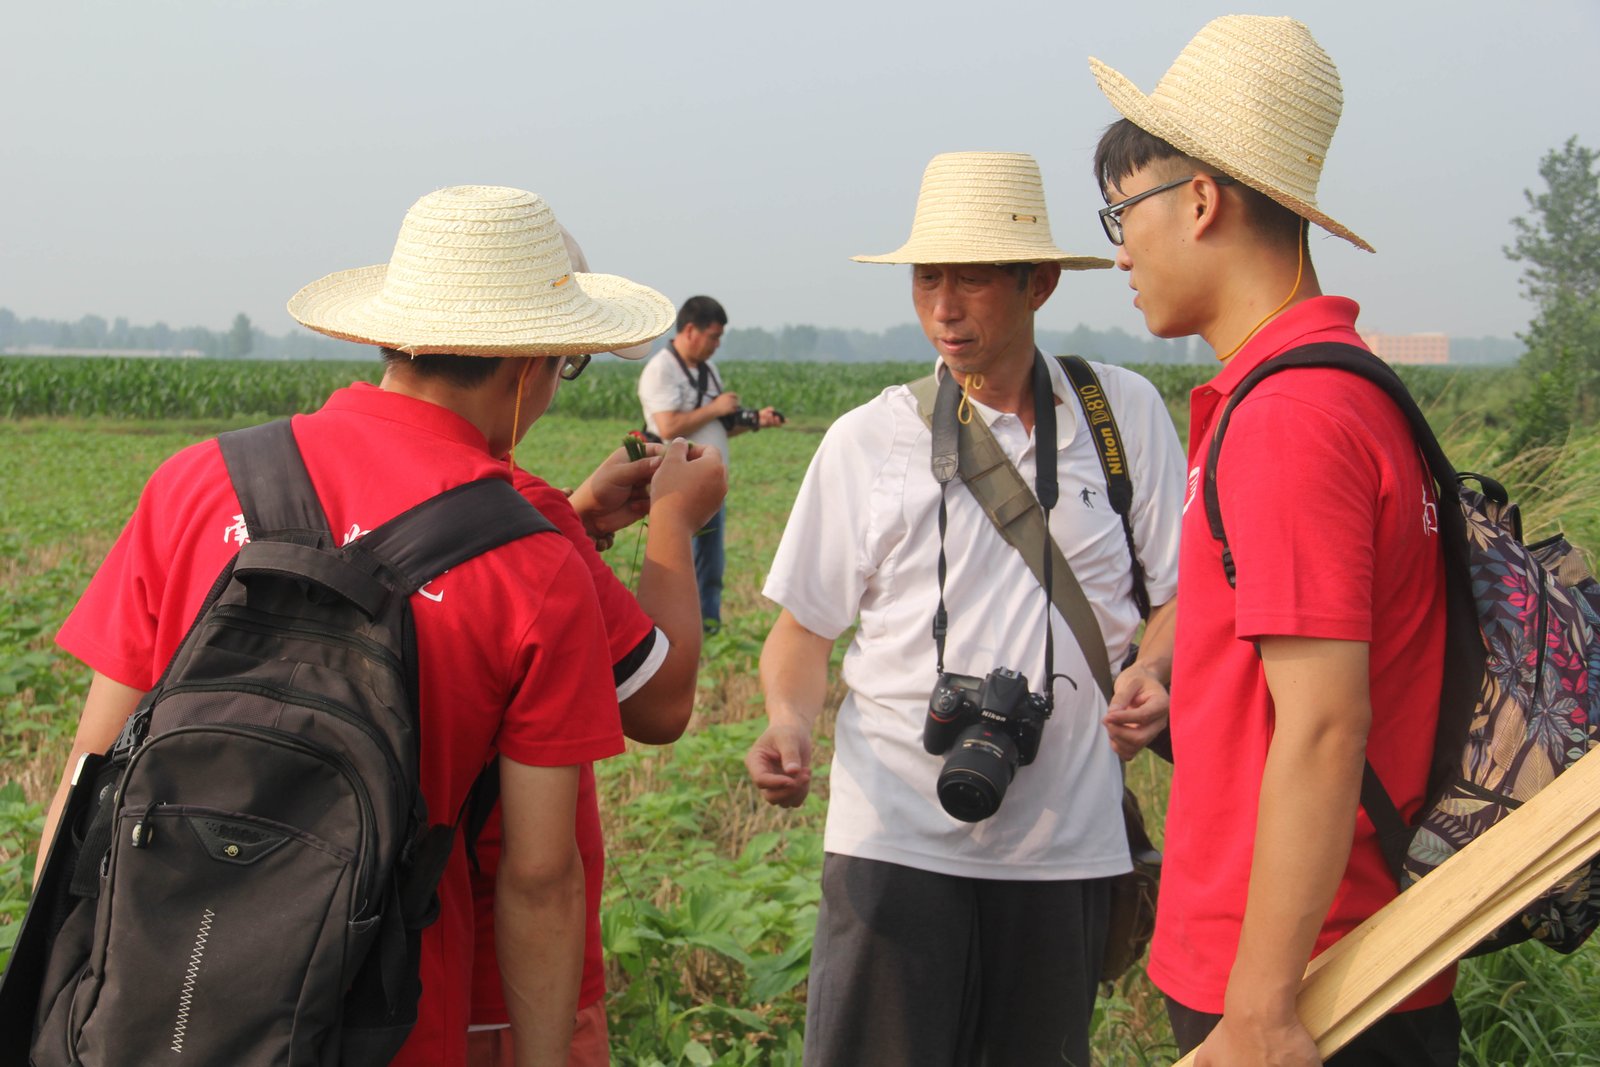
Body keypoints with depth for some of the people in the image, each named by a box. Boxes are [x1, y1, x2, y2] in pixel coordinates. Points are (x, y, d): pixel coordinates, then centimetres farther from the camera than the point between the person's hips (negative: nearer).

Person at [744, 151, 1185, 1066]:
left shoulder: (1126, 415, 3)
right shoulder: (867, 440, 3)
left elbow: (1184, 596, 7)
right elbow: (804, 627, 7)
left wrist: (1155, 673, -14)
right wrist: (789, 721, -13)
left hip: (1067, 841, 1)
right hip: (897, 836, -1)